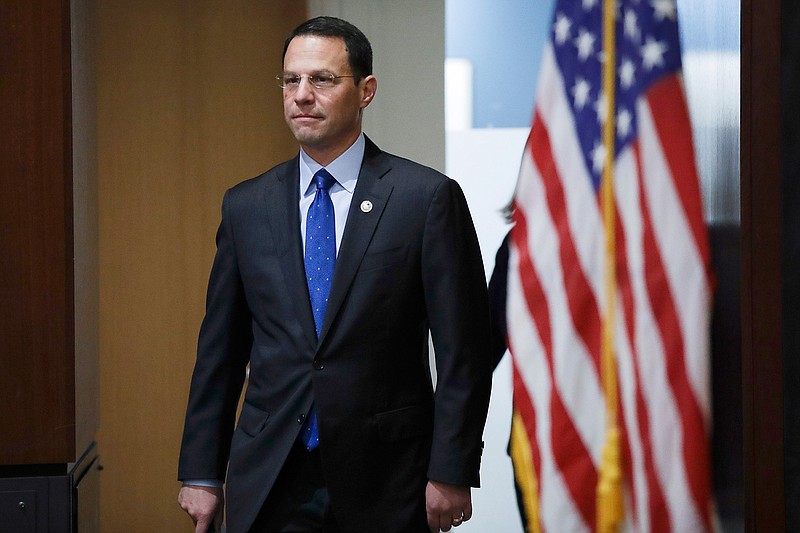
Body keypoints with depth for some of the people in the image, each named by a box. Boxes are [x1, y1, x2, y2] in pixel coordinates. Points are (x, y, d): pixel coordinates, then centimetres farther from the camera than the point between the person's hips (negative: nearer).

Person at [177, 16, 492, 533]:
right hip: (266, 485, 3)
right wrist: (201, 473, 7)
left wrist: (451, 472, -10)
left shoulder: (428, 196, -4)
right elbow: (219, 351, 10)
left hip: (382, 485, -2)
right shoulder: (246, 205, 8)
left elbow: (463, 350, -5)